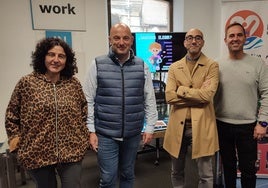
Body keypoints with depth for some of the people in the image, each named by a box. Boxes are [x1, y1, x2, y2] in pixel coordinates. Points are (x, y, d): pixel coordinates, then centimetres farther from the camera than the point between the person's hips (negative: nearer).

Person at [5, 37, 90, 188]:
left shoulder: (74, 84, 1)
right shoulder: (26, 83, -5)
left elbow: (84, 110, 14)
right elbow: (12, 114, 5)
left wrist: (85, 133, 8)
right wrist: (15, 136, 0)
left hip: (72, 152, 1)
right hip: (37, 153, -1)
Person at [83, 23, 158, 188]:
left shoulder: (142, 66, 2)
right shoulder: (97, 65, -4)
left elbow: (150, 100, 5)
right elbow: (89, 101, -3)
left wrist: (149, 128, 2)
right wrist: (91, 131, -5)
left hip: (133, 133, 2)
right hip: (105, 134, -2)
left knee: (128, 175, 18)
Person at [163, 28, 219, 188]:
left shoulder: (212, 66, -1)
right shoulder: (174, 67, 7)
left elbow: (208, 95, -16)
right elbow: (169, 96, -7)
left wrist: (181, 90, -8)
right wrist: (197, 95, -12)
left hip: (201, 126, -2)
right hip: (178, 126, 3)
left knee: (205, 175, 10)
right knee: (177, 172, 18)